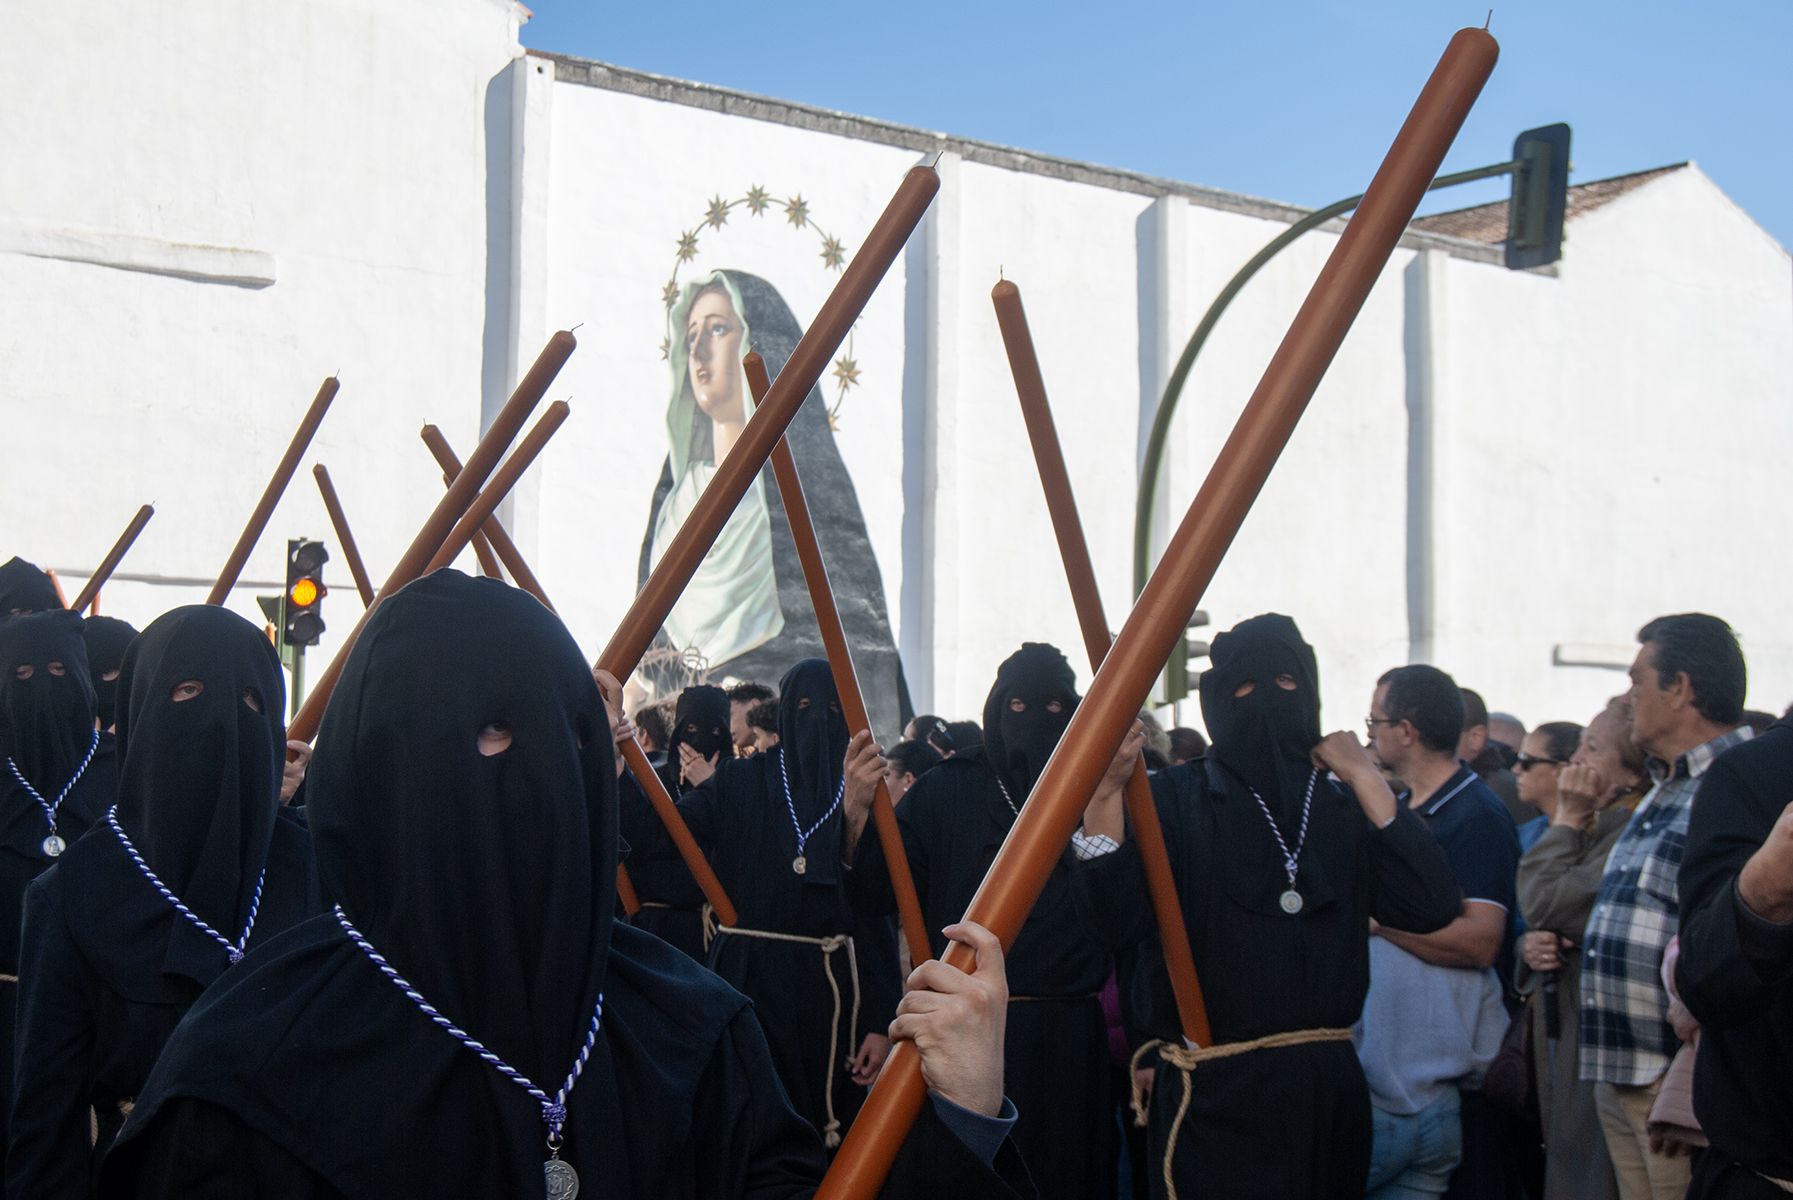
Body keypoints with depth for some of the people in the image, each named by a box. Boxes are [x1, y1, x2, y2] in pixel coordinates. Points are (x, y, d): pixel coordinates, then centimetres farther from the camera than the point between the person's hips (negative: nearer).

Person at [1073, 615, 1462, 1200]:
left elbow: (1431, 908, -7)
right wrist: (1104, 795, -34)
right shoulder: (1176, 800, -4)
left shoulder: (1345, 807, 7)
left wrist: (1367, 781, -7)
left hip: (1327, 1088, 4)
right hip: (1215, 1091, -4)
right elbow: (1116, 917, -20)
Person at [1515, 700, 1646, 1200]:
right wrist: (1529, 947, -3)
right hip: (1556, 1032, 10)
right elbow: (1538, 921, 21)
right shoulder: (1595, 827, 15)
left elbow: (1546, 905, -22)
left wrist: (1567, 817, -10)